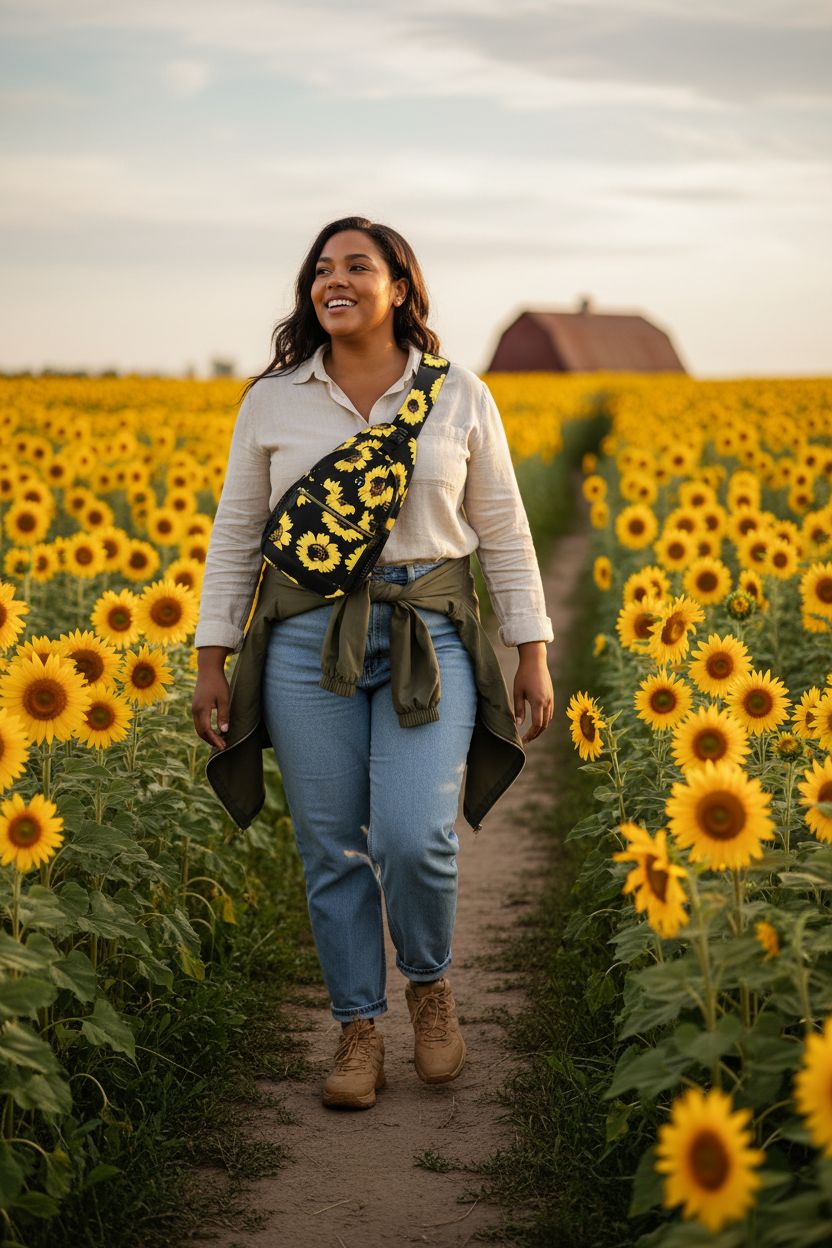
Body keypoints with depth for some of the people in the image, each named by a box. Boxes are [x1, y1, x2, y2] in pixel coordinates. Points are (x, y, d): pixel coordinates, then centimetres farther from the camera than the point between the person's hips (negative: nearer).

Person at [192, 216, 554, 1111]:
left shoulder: (460, 397, 3)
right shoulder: (272, 401, 4)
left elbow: (502, 534, 6)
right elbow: (236, 537, 7)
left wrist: (532, 652, 3)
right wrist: (212, 659, 3)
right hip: (309, 638, 2)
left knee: (413, 838, -14)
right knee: (331, 849, 4)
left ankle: (429, 981, 17)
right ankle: (358, 1028, 22)